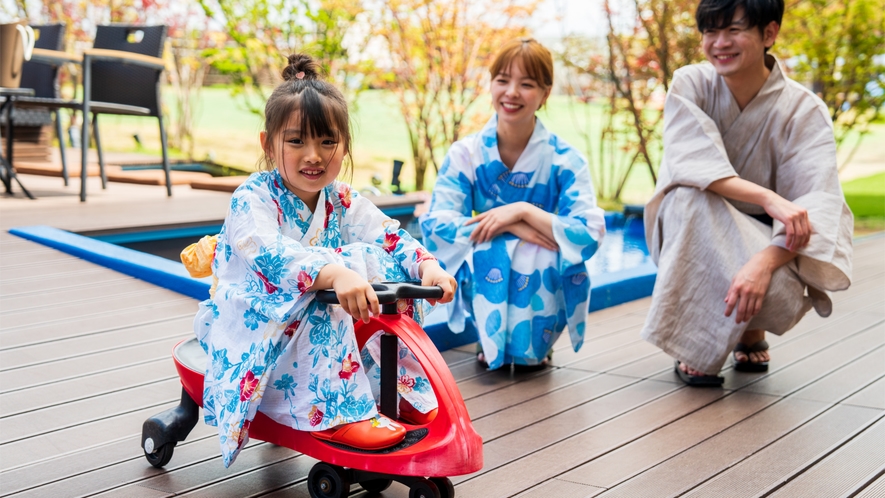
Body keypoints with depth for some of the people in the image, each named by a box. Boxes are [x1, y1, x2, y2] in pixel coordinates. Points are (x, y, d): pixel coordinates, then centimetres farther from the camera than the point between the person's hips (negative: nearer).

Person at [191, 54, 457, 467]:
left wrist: (427, 265, -28)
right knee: (320, 300, -34)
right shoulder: (252, 200, -17)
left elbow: (392, 237, -6)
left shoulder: (342, 201, 3)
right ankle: (338, 413, -31)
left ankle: (403, 388, -6)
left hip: (318, 324, 6)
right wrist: (334, 273, -53)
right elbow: (271, 256, -36)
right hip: (252, 321, -6)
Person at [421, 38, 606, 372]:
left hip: (544, 286, 0)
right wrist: (511, 227, -27)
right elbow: (435, 224, -17)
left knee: (544, 252, -32)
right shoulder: (465, 153, -6)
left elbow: (590, 236, -20)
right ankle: (492, 341, -5)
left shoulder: (564, 159, -10)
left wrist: (523, 211, -29)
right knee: (490, 248, -31)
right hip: (485, 286, 0)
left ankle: (534, 346, -4)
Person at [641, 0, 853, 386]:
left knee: (783, 294, -33)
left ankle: (751, 332, 9)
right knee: (692, 194, -34)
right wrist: (768, 198, -43)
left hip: (761, 239, 0)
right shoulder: (690, 84, -12)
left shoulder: (804, 110, -14)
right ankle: (692, 346, -19)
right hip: (690, 235, 0)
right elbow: (692, 163, -27)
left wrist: (764, 261, -44)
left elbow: (817, 207, -26)